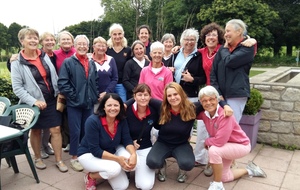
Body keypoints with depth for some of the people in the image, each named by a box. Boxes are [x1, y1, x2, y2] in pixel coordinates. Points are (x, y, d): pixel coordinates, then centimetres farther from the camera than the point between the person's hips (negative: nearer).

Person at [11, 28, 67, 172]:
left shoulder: (45, 56, 3)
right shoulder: (17, 62, -10)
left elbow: (54, 77, 8)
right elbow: (17, 87, -12)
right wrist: (33, 101, -20)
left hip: (51, 100, 3)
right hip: (34, 103, -3)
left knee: (56, 129, 3)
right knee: (36, 131, 14)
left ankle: (59, 160, 17)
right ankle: (37, 158, 35)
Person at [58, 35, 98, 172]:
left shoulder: (92, 63, 12)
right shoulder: (68, 62, -5)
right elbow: (62, 83, -12)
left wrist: (95, 96, 5)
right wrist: (73, 96, -15)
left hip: (89, 103, 5)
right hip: (74, 103, -5)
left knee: (86, 131, 14)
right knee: (75, 131, 1)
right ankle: (74, 157, 18)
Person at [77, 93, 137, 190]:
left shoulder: (122, 121, -13)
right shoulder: (93, 121, -28)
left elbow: (127, 140, -12)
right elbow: (95, 150, -28)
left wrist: (134, 154, -34)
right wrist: (117, 159, -35)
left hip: (110, 153, 5)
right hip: (89, 155, -5)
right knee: (115, 168, -32)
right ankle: (90, 176, -2)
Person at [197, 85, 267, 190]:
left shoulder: (224, 115, -34)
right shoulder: (204, 113, -14)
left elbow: (219, 141, -37)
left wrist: (206, 142, -18)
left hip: (241, 145, -8)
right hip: (227, 146, 8)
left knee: (213, 150, -35)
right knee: (225, 177, 18)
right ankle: (249, 170, 39)